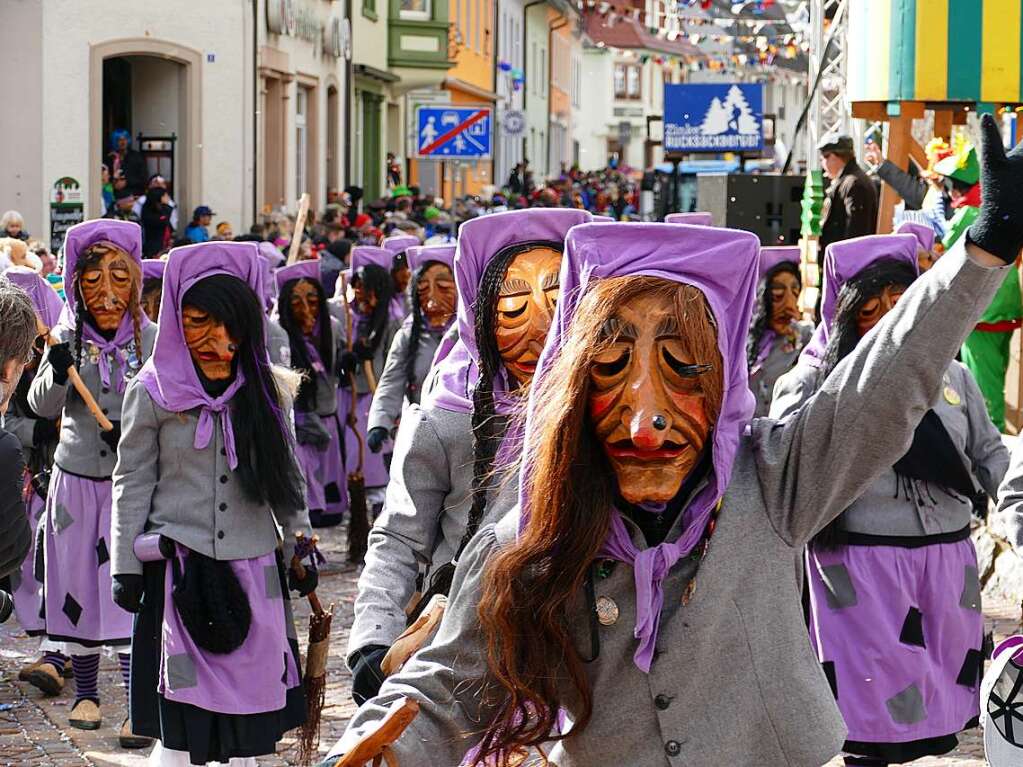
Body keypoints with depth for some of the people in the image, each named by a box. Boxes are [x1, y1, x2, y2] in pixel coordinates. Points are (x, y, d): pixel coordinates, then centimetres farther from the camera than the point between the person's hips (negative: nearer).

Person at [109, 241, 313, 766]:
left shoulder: (266, 390, 6)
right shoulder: (153, 391, -2)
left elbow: (287, 475, 14)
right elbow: (132, 483, 1)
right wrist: (125, 567, 0)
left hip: (253, 565, 3)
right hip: (179, 570, -3)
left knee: (251, 709, 5)